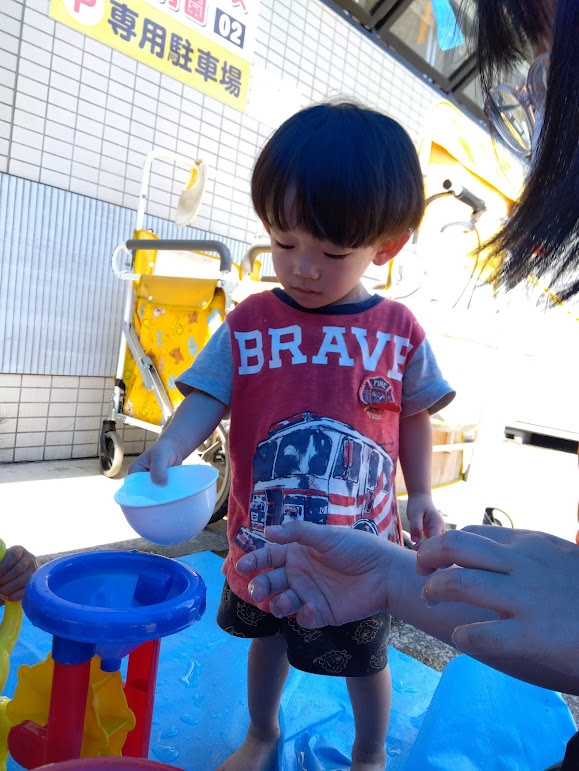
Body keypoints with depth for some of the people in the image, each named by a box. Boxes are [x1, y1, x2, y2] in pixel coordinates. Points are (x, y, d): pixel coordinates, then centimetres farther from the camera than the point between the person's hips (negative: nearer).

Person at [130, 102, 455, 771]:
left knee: (365, 659, 22)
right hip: (264, 542, 2)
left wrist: (420, 496, 2)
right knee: (269, 637, 28)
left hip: (360, 548, -1)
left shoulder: (399, 332, -9)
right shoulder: (249, 324, -10)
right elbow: (207, 398, -14)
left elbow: (415, 416, 2)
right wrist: (169, 447, -33)